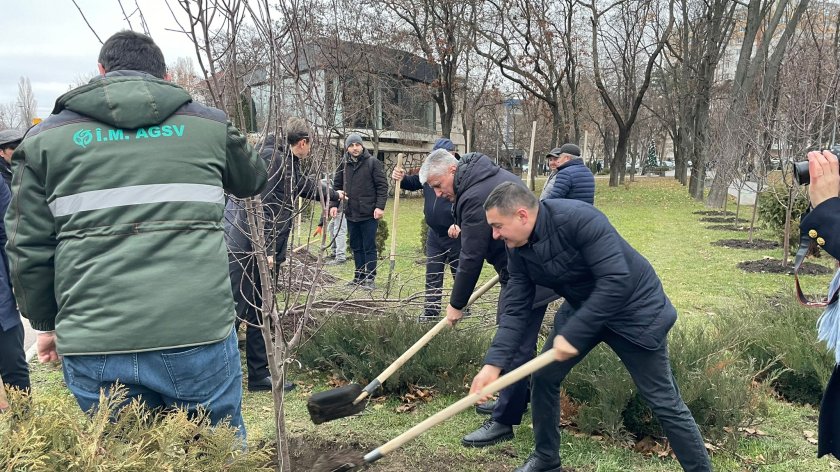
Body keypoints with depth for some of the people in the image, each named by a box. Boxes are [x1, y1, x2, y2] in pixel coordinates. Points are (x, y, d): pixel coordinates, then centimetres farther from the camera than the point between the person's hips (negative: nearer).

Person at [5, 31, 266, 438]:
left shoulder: (47, 136, 8)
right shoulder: (209, 124, 8)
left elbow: (28, 247, 6)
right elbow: (253, 181, 26)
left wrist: (44, 322, 20)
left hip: (94, 347, 1)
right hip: (199, 335, 0)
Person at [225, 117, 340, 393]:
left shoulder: (288, 165, 17)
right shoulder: (271, 159, -13)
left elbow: (306, 186, 37)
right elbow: (259, 205, -20)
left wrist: (333, 195, 53)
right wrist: (266, 249, -22)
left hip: (259, 250, 10)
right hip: (244, 248, -10)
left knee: (260, 313, 13)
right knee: (234, 310, -10)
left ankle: (259, 375, 22)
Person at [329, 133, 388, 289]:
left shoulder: (373, 162, -6)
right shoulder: (343, 164, 7)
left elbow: (382, 186, -8)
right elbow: (337, 185, 13)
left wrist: (380, 206, -15)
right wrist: (334, 204, 2)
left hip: (369, 214, -5)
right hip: (351, 214, 5)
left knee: (369, 247, 1)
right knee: (356, 247, 13)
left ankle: (370, 278, 8)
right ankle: (359, 276, 23)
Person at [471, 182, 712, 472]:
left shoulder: (578, 219, -32)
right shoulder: (517, 249, -9)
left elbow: (616, 281, -36)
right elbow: (516, 310, -8)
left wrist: (572, 335, -33)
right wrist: (494, 363, -19)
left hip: (634, 309, -7)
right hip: (582, 308, 7)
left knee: (663, 402, -1)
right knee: (544, 377, 4)